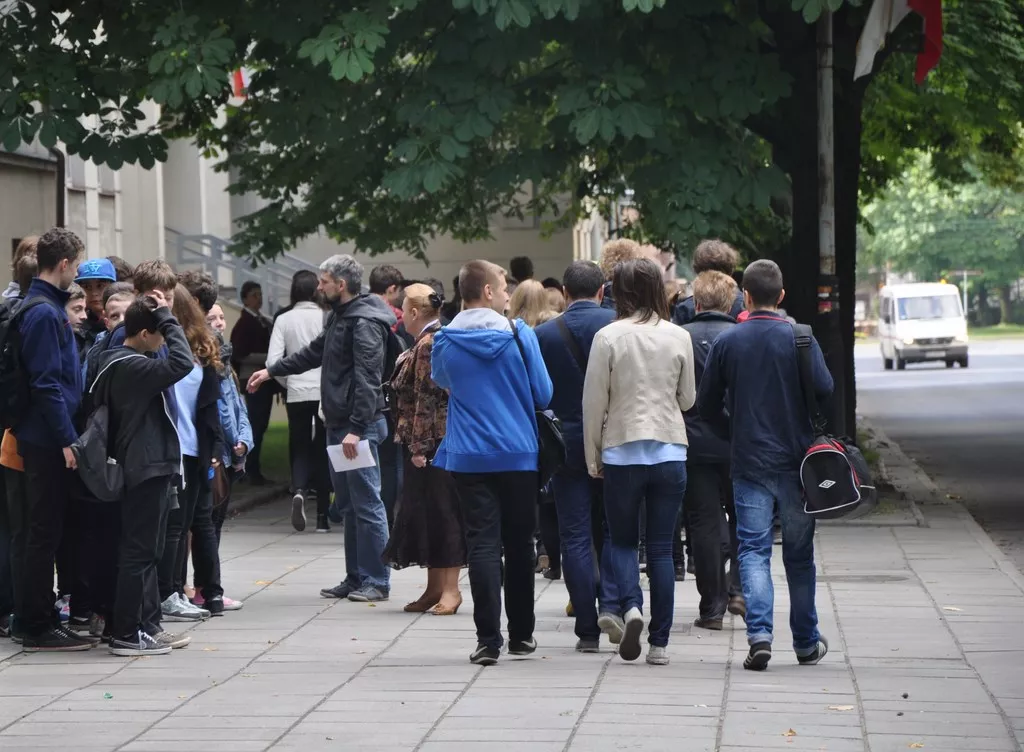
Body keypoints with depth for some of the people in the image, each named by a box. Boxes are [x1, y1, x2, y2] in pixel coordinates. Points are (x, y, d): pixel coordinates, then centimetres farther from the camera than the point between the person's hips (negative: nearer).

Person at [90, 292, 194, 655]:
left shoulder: (117, 363, 12)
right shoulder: (133, 366, -19)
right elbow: (182, 363, -30)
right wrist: (168, 317, -20)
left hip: (148, 466, 10)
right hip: (146, 467, -10)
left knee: (148, 551, 15)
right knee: (139, 551, -5)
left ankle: (149, 625, 21)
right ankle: (126, 634, -2)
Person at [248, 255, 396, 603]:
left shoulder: (364, 323, -15)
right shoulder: (340, 317, 17)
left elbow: (367, 379, -22)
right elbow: (314, 352, 33)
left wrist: (356, 429, -26)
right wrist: (271, 371, 33)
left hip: (359, 427, -11)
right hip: (338, 425, 11)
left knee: (366, 503, -7)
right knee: (347, 505, 13)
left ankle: (376, 581, -3)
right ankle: (355, 578, 19)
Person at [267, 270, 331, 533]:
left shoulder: (284, 320, -1)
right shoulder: (326, 318, -5)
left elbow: (272, 361, -6)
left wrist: (287, 382, 10)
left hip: (297, 395, 1)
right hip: (325, 393, -1)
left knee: (300, 449, 11)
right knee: (322, 451, 8)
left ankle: (299, 490, -19)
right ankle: (322, 515, 9)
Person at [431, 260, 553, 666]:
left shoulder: (445, 341, 0)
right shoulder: (519, 335, -6)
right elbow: (543, 395, -1)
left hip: (468, 458, 1)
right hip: (518, 454, 0)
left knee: (482, 544, -2)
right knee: (519, 543, 12)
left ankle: (488, 639, -11)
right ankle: (521, 634, 20)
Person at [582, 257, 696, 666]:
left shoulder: (609, 337, -7)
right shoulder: (679, 337, -1)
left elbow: (594, 402, -4)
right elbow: (687, 399, 9)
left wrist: (593, 456, 6)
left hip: (622, 452, -2)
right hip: (670, 452, 2)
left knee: (622, 541, 13)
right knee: (661, 547, 7)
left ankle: (630, 606, -13)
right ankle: (659, 642, 6)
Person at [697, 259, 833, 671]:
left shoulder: (726, 342, -2)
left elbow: (706, 406, 2)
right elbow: (825, 389, -13)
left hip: (749, 462, 0)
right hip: (796, 461, 0)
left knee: (753, 550, 0)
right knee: (799, 553, 11)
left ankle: (759, 633, -18)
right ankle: (806, 642, 20)